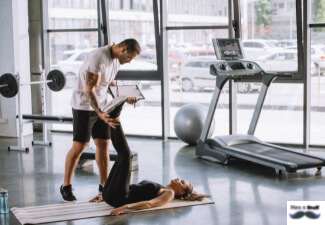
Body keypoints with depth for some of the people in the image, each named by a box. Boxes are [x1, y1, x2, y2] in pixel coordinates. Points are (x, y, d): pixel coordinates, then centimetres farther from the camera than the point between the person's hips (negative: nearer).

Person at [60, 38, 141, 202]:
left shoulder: (116, 59, 3)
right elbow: (89, 90, -29)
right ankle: (66, 186, 9)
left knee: (103, 144, 7)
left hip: (101, 106, 8)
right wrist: (100, 114, -39)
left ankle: (104, 184, 15)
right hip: (84, 106, -8)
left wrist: (125, 98, 6)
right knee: (79, 146, -4)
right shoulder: (98, 58, -27)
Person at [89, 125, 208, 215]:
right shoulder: (159, 189, 27)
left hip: (119, 198, -8)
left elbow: (149, 204, -18)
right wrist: (104, 196, 21)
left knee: (126, 155, -15)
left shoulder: (169, 193, 1)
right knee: (123, 155, 17)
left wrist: (126, 206, -36)